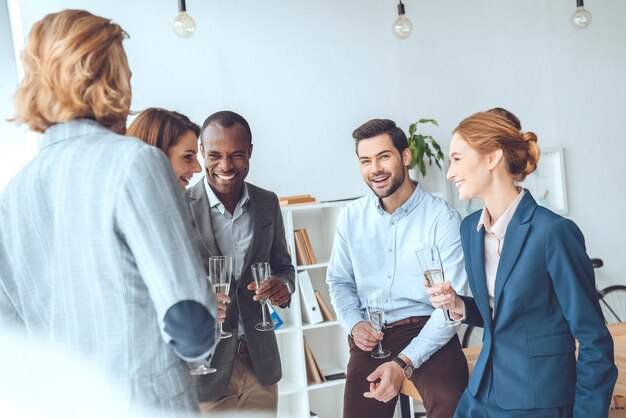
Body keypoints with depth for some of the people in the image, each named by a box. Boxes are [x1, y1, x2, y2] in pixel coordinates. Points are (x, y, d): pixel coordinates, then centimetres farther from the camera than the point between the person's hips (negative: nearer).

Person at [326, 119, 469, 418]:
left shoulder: (442, 218, -7)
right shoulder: (351, 217, 7)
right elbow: (339, 281, 18)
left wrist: (404, 363, -19)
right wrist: (354, 324, -3)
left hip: (427, 331, -4)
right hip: (370, 338, 4)